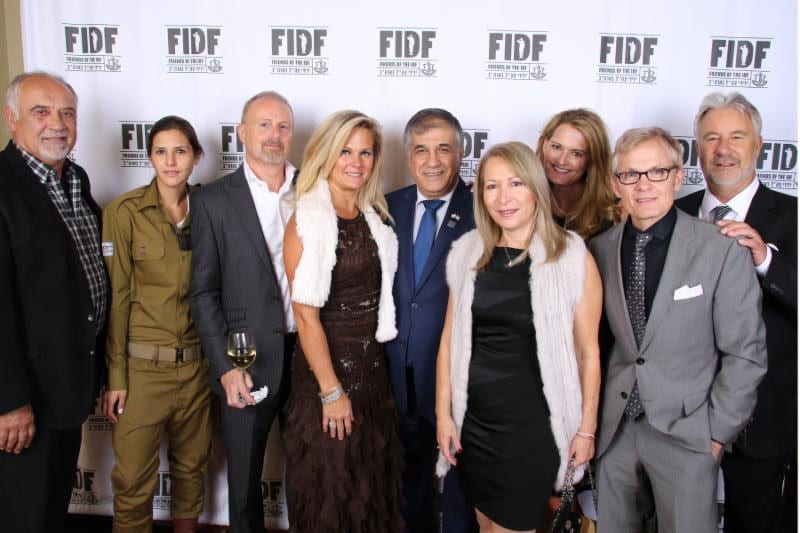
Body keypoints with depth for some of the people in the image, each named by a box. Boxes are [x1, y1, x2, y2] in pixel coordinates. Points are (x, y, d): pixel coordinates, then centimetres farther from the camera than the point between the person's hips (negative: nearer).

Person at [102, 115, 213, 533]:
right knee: (133, 478, 5)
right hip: (141, 366, -3)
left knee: (191, 466, 17)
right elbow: (116, 296, -7)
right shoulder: (125, 212, -8)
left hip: (197, 364, 4)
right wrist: (115, 374, -8)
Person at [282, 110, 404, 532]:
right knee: (329, 492, 12)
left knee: (373, 485, 19)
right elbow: (306, 314, -17)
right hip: (325, 368, -6)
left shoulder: (375, 217, 5)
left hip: (372, 367, 6)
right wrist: (331, 391, -16)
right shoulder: (308, 221, -15)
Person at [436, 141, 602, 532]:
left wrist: (587, 428, -1)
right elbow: (449, 340, 4)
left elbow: (588, 351, -4)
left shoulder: (573, 257, -10)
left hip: (533, 422, -3)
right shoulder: (467, 253, 0)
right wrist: (443, 414, 3)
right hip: (473, 419, 4)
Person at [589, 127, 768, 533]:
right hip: (612, 427, 3)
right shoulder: (600, 250, -1)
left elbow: (745, 354, -6)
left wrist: (718, 431, -5)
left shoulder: (722, 252, -11)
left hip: (685, 432, -3)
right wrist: (590, 414, 5)